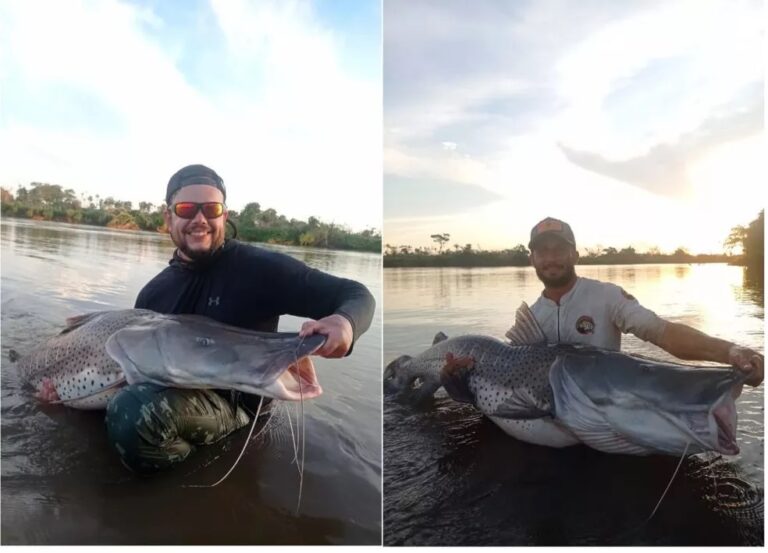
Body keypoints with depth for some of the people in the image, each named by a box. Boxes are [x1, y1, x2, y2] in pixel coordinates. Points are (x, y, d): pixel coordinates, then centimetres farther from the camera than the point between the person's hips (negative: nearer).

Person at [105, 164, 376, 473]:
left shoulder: (259, 267, -12)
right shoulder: (153, 292, 7)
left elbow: (356, 296, -15)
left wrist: (345, 322, -38)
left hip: (234, 406, -6)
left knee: (133, 411, -30)